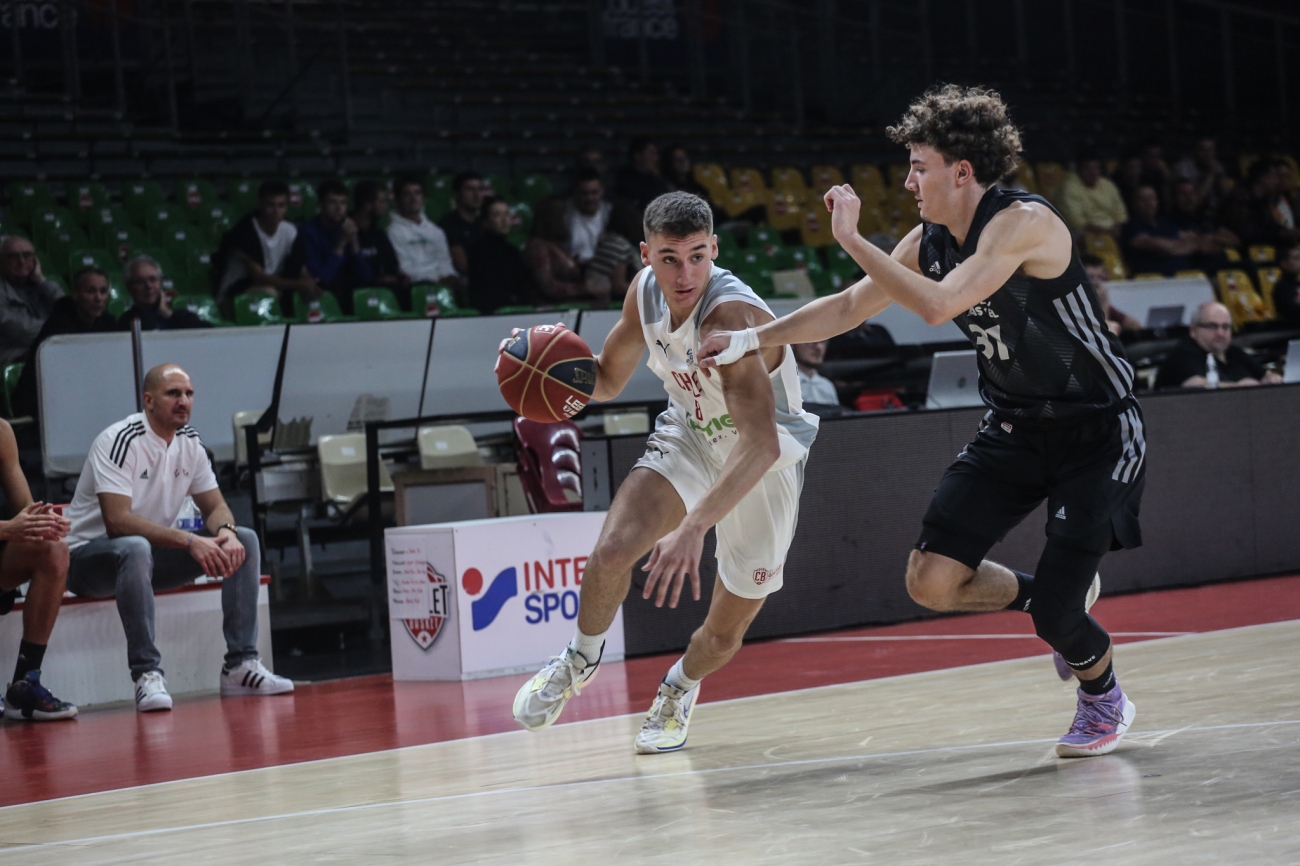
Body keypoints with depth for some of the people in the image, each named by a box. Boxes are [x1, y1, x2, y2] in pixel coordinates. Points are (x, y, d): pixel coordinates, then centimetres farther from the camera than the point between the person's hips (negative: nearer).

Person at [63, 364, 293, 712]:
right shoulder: (120, 441, -21)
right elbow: (117, 521, -31)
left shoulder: (190, 442, 2)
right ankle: (147, 674, -39)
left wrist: (226, 532, -19)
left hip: (152, 553, 8)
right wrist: (189, 540, -36)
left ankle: (241, 665, -11)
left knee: (244, 540, -7)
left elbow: (215, 506, 6)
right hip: (89, 555, -8)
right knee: (136, 548, -42)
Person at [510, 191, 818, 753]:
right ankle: (580, 660, 8)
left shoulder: (730, 318, -37)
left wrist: (693, 528, -60)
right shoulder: (645, 291, -15)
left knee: (724, 635, 3)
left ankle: (680, 687, 40)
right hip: (691, 436, 4)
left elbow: (761, 444, -49)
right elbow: (608, 378, 4)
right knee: (613, 549, -22)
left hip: (764, 460, -4)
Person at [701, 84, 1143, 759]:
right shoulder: (931, 240, 1)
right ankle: (1055, 603, 20)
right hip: (1014, 427, 7)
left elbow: (939, 304, -35)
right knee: (932, 580, -8)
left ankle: (1103, 696, 20)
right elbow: (849, 307, 11)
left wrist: (852, 239, -29)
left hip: (1095, 430, -7)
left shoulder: (1022, 223, -23)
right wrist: (749, 339, 4)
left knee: (1054, 612, -14)